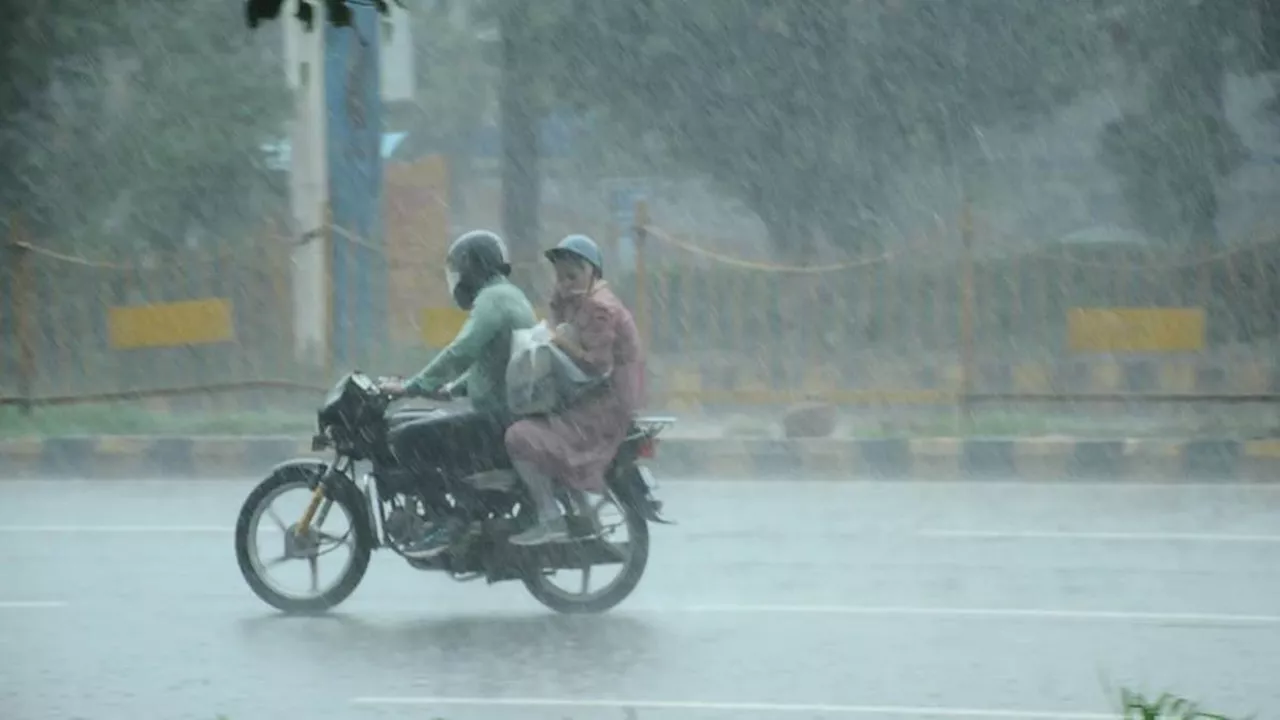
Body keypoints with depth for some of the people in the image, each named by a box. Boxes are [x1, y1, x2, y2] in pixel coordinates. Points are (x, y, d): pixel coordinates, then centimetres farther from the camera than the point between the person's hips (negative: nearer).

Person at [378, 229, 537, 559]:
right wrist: (453, 386, 21)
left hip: (501, 421, -10)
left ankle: (451, 521, -16)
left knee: (407, 439, -16)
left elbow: (461, 353, -23)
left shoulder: (492, 299, -12)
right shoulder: (510, 296, 19)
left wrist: (411, 387, -20)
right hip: (516, 417, 10)